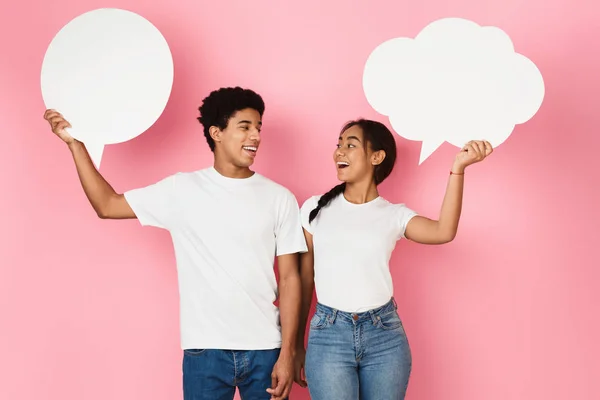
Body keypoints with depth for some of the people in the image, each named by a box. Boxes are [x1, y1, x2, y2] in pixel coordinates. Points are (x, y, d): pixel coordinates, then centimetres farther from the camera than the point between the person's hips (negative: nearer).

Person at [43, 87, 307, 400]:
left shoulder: (279, 198, 1)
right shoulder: (182, 190, 1)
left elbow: (290, 279, 1)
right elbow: (107, 205, 6)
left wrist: (287, 354, -4)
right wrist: (75, 143, 0)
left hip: (264, 350, 1)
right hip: (205, 350, 0)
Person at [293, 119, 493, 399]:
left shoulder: (394, 215, 4)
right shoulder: (315, 208, 5)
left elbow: (443, 232, -16)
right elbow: (304, 279, 8)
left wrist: (458, 168, -24)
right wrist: (297, 345, 10)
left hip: (385, 336, 1)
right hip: (328, 335, 0)